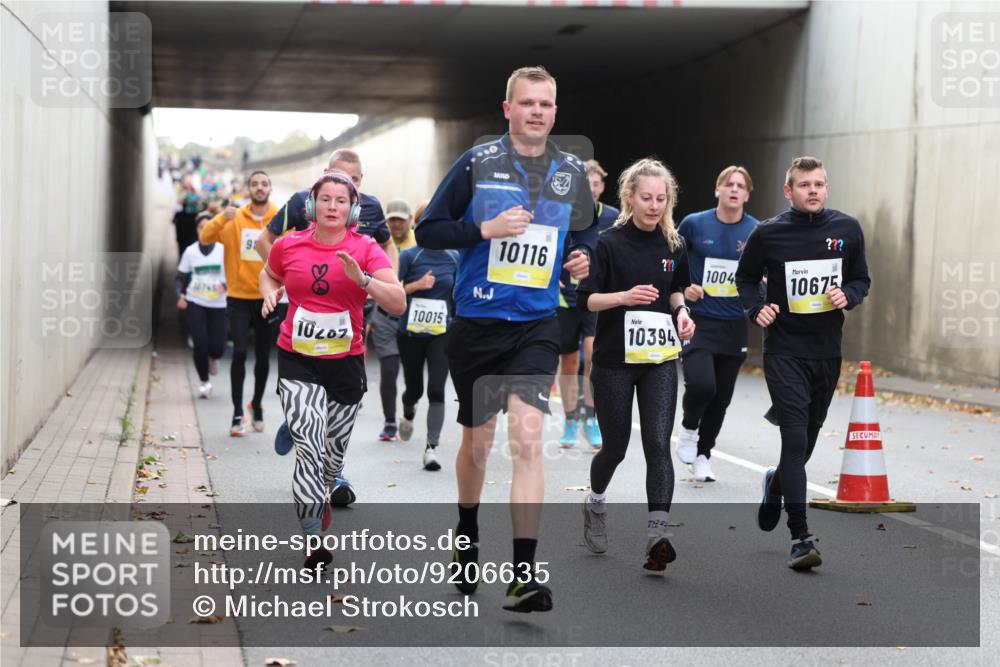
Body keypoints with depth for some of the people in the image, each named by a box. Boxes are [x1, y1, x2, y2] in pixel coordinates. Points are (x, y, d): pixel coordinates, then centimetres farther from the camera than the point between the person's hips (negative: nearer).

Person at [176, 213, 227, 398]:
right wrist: (180, 295, -8)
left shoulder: (223, 250, -2)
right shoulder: (190, 251, 4)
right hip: (195, 303, 1)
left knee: (217, 346, -6)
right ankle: (204, 382, 7)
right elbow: (180, 277, 10)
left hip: (218, 305, -1)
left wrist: (225, 284, -23)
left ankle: (213, 358, 34)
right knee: (200, 342, -11)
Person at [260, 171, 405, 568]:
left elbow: (399, 304, -16)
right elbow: (269, 275, 22)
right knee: (310, 445, -18)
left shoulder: (366, 249, -7)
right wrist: (269, 294, 0)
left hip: (345, 362, 1)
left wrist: (362, 279, -30)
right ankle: (314, 540, -15)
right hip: (297, 361, -1)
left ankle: (322, 494, 49)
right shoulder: (288, 246, -2)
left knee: (334, 450, 15)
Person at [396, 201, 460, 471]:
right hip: (411, 333, -1)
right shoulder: (409, 256, -6)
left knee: (436, 390, -13)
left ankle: (431, 447, -12)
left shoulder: (454, 258, 3)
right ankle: (408, 414, 48)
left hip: (442, 333, 1)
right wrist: (418, 285, -19)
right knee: (414, 388, 13)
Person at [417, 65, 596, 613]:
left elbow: (583, 234, 22)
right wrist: (485, 229, -17)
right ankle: (467, 539, 41)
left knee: (526, 438, -15)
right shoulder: (477, 163, -3)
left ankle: (524, 574, -16)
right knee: (477, 443, 12)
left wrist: (581, 259, -1)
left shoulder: (572, 173, 6)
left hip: (536, 325, 1)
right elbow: (427, 232, -3)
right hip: (477, 322, -1)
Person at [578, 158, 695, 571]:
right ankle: (596, 502, 39)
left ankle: (657, 534, -15)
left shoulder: (673, 245, 4)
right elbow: (585, 299, -10)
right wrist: (626, 296, -26)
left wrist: (681, 312, 0)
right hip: (614, 361, -3)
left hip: (660, 359, 3)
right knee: (616, 446, 9)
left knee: (658, 445, -10)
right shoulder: (609, 243, -9)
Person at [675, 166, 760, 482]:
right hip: (697, 321, -3)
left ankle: (702, 455, 29)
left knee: (721, 396, 8)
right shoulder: (694, 224, -4)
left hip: (734, 326, 3)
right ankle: (688, 428, 12)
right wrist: (682, 288, -8)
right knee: (701, 384, -21)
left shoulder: (757, 232, 0)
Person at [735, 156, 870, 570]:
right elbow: (745, 278, 10)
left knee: (808, 436, 17)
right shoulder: (768, 233, -5)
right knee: (795, 439, -13)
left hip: (828, 351, 4)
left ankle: (776, 483, 50)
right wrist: (756, 308, -9)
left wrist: (847, 296, -10)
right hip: (784, 352, -4)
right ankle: (800, 537, -10)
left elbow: (861, 279, 12)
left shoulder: (848, 229, 2)